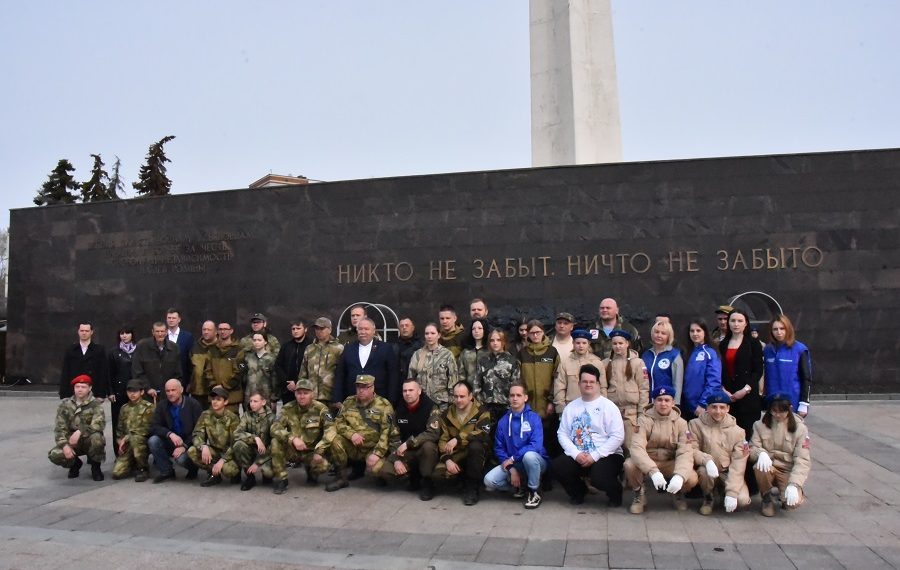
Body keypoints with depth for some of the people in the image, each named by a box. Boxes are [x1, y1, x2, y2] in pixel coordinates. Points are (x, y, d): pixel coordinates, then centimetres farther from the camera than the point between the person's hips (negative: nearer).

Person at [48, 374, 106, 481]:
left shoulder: (95, 404, -9)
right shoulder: (65, 404, 1)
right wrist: (65, 445, -20)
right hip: (72, 441, 3)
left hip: (89, 440, -3)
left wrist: (80, 431, -36)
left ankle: (95, 467, -7)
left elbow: (99, 424, -23)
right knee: (55, 455, -24)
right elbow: (60, 428, -5)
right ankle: (75, 463, 12)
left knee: (96, 437, -36)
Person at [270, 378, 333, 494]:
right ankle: (280, 479, -12)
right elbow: (275, 428, -17)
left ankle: (312, 473, 10)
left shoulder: (320, 409, -12)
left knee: (323, 466, -30)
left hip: (311, 451, -1)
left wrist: (319, 451, -30)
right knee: (276, 442, -26)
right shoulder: (288, 409, -7)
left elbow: (330, 430, -19)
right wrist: (292, 438, -33)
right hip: (293, 450, 1)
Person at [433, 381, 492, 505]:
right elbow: (443, 440, 0)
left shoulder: (481, 413, -8)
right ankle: (464, 477, 8)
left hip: (475, 454, -3)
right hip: (455, 455, 3)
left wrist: (458, 439, -32)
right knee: (438, 472, -25)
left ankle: (472, 488, -18)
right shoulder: (446, 415, 5)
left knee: (475, 445, -37)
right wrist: (447, 459, -17)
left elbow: (483, 434, -25)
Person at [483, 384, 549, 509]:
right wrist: (511, 469, -15)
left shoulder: (534, 417, -12)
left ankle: (534, 491, -11)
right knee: (489, 481, -18)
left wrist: (513, 458, -21)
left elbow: (536, 446, -22)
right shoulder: (503, 421, -1)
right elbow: (499, 448, -1)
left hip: (536, 461, -4)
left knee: (529, 455, -38)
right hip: (511, 463, 4)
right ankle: (521, 487, 9)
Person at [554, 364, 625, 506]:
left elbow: (617, 436, -11)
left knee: (599, 477, -32)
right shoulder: (571, 407, 10)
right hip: (577, 456, 4)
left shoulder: (608, 406, -3)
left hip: (606, 456, -3)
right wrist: (576, 454, -13)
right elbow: (562, 434, 4)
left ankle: (615, 492, 6)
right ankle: (578, 491, 9)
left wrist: (595, 456, -17)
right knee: (558, 465, -22)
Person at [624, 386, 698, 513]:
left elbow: (685, 451, -16)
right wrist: (653, 471, -42)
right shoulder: (644, 420, -13)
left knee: (691, 478, -26)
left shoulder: (680, 423, -5)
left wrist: (679, 475, -36)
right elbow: (636, 447, -26)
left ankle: (679, 494, 12)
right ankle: (639, 494, 0)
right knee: (630, 464, -33)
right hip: (647, 462, -1)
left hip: (670, 463, 2)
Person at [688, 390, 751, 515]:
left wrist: (732, 493, -20)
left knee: (742, 499, -23)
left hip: (728, 473, 1)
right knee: (704, 470, -34)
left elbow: (738, 463, -10)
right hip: (708, 469, -1)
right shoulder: (696, 424, -5)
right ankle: (708, 498, -1)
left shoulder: (737, 431, -4)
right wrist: (706, 460, -33)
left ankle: (724, 491, 15)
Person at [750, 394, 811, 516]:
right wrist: (761, 453, -29)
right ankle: (767, 498, -4)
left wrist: (794, 485, -23)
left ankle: (782, 493, 14)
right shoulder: (761, 425, -1)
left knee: (794, 501, -27)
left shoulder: (800, 428, -5)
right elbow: (752, 448, -2)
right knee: (760, 467, -35)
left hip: (788, 471, 0)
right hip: (768, 468, 1)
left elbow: (802, 460, -10)